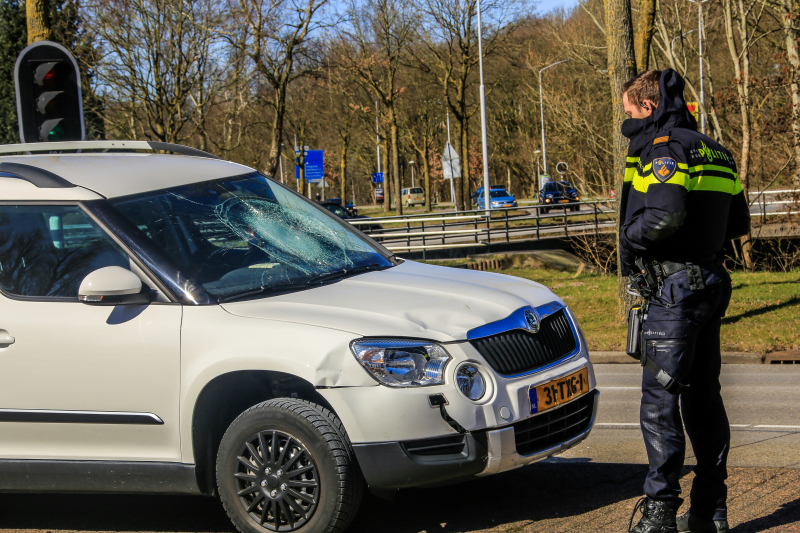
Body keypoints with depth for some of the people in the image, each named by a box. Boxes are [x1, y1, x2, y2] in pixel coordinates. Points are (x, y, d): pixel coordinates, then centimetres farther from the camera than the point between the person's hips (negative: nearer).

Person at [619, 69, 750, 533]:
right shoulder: (715, 152, 17)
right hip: (712, 282, 9)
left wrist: (630, 235, -10)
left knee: (661, 397, -6)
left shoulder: (665, 148, -12)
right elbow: (738, 223, 20)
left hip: (673, 285, -9)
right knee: (704, 394, 13)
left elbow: (665, 216, -26)